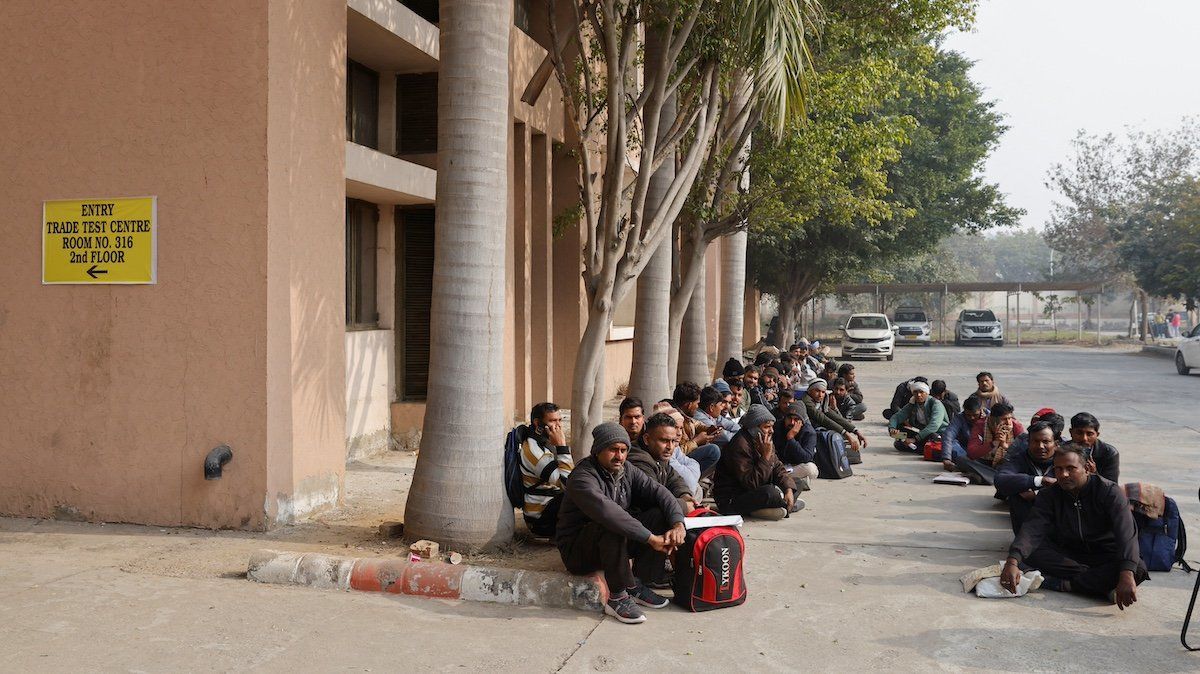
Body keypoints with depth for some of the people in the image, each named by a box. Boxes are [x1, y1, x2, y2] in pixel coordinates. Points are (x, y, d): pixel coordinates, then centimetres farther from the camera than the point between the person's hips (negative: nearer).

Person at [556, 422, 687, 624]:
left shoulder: (626, 472, 4)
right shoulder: (582, 477, -21)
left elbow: (659, 493, -4)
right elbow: (608, 512, -37)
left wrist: (678, 524, -23)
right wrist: (651, 538, -38)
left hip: (616, 543, 7)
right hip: (577, 552, -7)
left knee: (658, 515, -10)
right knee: (613, 527, -37)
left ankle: (635, 584, -4)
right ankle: (618, 598, -25)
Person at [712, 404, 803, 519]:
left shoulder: (767, 442, 6)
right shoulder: (740, 445, -24)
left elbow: (778, 468, 8)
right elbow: (751, 483, -29)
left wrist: (788, 489, -10)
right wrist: (766, 455, -30)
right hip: (731, 500, -10)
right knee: (769, 492, -33)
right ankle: (790, 506, -2)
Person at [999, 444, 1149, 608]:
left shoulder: (1110, 492, -16)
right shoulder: (1049, 495, -6)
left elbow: (1126, 533, -29)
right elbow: (1032, 529, -21)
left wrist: (1127, 576, -46)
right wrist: (1012, 562, -40)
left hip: (1105, 556, -2)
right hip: (1067, 555, 2)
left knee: (1138, 570, -33)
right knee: (1028, 553, -26)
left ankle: (1064, 584, -33)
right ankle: (1102, 583, -27)